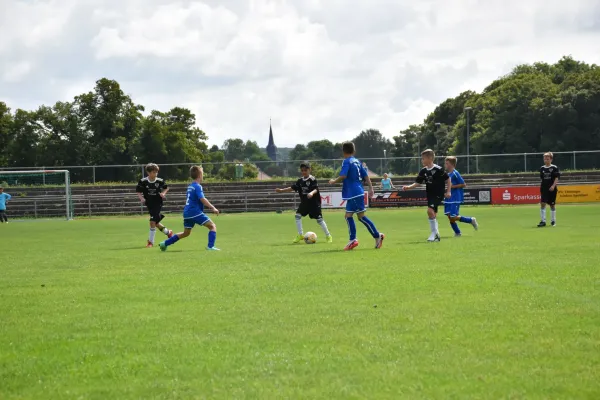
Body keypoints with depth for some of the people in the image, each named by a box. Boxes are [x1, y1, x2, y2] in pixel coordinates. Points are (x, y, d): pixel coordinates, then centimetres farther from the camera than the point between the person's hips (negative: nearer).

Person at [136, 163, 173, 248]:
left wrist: (163, 193, -9)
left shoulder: (160, 181, -8)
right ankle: (168, 232, 38)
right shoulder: (143, 181, -9)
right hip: (149, 205, 3)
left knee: (152, 222, -14)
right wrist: (141, 198, -18)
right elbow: (138, 191, 0)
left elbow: (166, 188, 10)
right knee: (156, 223, 12)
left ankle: (150, 241, -6)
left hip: (158, 204, -3)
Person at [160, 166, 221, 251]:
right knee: (212, 226, -6)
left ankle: (164, 244, 24)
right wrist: (213, 208, -26)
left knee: (186, 233, 22)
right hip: (195, 212, -9)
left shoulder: (190, 186, 17)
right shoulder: (198, 186, -10)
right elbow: (202, 199, -22)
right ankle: (210, 246, -20)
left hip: (187, 212, 9)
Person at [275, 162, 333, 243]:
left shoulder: (312, 179, -13)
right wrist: (282, 190, 4)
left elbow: (316, 189, -23)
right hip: (304, 202, 6)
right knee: (298, 215, -6)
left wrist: (312, 193, -45)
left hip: (314, 203, -6)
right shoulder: (300, 181, 6)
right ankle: (300, 235, 5)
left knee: (319, 219, -5)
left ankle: (328, 236, 9)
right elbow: (292, 188, 9)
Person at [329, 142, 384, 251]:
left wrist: (333, 182, -7)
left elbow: (343, 176, -22)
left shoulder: (347, 162, -10)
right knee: (348, 215, 12)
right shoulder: (357, 161, 15)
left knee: (361, 216, -6)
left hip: (354, 193, -9)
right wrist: (371, 188, 14)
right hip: (355, 193, 9)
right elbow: (366, 175, 14)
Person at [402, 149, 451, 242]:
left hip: (438, 194, -7)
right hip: (430, 195, 7)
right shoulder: (423, 171, 5)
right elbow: (418, 183, 8)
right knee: (433, 214, 10)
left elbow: (448, 179, -6)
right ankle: (436, 236, 19)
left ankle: (434, 232, -12)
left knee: (430, 210, -22)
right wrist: (408, 187, -6)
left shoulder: (438, 169, -14)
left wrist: (448, 191, -10)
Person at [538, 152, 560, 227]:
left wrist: (553, 186, -20)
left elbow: (556, 178, -9)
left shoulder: (554, 168, -5)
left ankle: (553, 220, 20)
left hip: (552, 189, -3)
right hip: (544, 188, 3)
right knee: (542, 203, -9)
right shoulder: (542, 168, 7)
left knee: (552, 204, 6)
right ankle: (543, 221, -9)